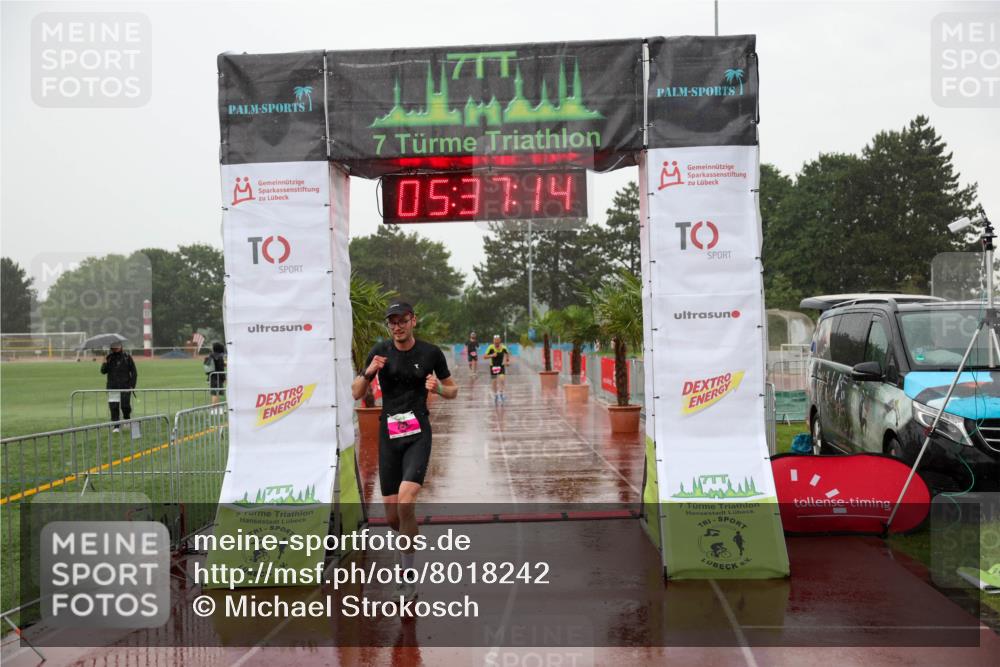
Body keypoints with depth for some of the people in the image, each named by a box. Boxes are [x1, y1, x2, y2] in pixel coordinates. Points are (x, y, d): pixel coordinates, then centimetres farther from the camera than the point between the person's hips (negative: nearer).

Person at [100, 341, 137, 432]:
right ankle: (116, 426, 1)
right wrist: (105, 363, -13)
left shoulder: (127, 357, -1)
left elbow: (134, 372, 2)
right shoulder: (109, 358, 6)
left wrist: (132, 385, -5)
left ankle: (127, 419, 26)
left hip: (125, 386, -2)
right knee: (114, 407, -4)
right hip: (112, 387, 2)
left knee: (125, 405, -3)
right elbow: (103, 371, 7)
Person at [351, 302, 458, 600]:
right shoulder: (381, 351, 3)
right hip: (389, 433, 3)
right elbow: (356, 394, 5)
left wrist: (438, 388, -11)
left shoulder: (431, 353, 1)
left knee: (405, 503, -21)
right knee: (392, 516, 3)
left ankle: (409, 576, -9)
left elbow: (453, 390, 12)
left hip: (418, 433, -2)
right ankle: (411, 542, 38)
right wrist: (368, 372, -14)